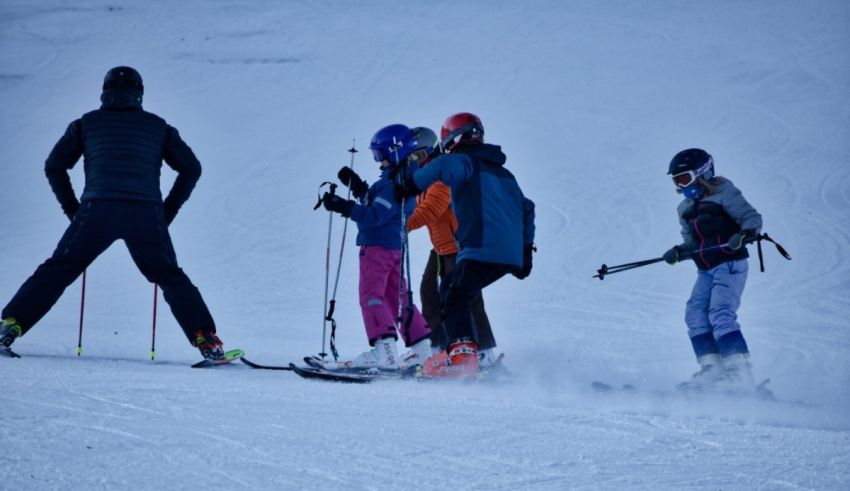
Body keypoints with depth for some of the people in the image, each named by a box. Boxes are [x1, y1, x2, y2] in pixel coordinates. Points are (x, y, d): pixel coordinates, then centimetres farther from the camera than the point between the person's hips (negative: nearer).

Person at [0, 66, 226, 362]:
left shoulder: (86, 123, 19)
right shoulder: (158, 126, 20)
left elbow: (54, 166, 14)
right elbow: (191, 169, 15)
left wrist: (73, 211, 19)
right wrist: (168, 212, 19)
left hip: (97, 210, -1)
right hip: (147, 214, 1)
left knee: (56, 272, 9)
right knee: (171, 279, 13)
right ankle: (206, 340, 1)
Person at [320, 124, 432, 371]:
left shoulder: (394, 183, -19)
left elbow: (374, 216, -26)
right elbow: (378, 204, 22)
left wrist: (344, 207, -26)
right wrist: (358, 187, 16)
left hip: (378, 245, -10)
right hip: (395, 246, 10)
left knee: (371, 295, -12)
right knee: (396, 296, 17)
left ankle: (383, 349, -24)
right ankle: (423, 348, 18)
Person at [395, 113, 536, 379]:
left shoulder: (466, 162, 2)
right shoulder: (503, 174, 29)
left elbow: (444, 167, -22)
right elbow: (526, 209, 35)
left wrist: (410, 185, -13)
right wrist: (526, 250, 38)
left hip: (482, 249, -9)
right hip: (511, 254, 9)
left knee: (454, 297, -10)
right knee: (450, 289, 18)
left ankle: (462, 354, -30)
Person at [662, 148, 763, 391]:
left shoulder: (723, 193, -5)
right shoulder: (685, 208, 17)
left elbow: (752, 217, -8)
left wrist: (745, 234, -29)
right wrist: (679, 252, 0)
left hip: (730, 264, -8)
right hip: (706, 270, 8)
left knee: (720, 314, -21)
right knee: (695, 313, -7)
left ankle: (740, 374, -24)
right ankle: (711, 369, -6)